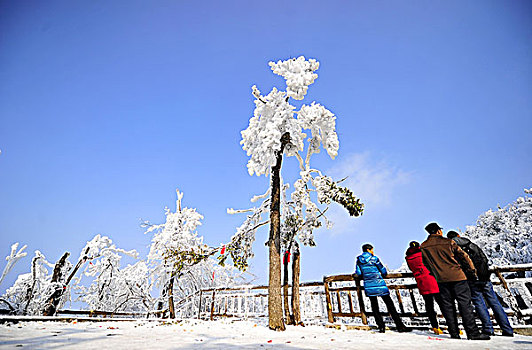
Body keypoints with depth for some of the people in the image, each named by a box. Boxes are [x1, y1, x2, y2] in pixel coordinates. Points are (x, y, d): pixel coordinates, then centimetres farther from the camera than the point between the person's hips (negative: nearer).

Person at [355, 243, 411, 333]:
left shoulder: (359, 260, 5)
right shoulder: (374, 258, -8)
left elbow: (359, 273, 5)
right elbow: (384, 271, -3)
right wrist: (384, 273, 19)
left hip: (368, 286, 4)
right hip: (379, 284, -4)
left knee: (374, 306, 12)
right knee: (389, 304, 6)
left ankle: (381, 327, 12)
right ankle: (400, 326, 9)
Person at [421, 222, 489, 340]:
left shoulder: (423, 247, 1)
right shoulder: (448, 242, -10)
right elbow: (463, 256, -3)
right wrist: (472, 271, 11)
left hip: (441, 280, 3)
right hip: (457, 277, -3)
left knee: (447, 305, 10)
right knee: (465, 303, 4)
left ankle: (454, 332, 15)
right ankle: (473, 332, 5)